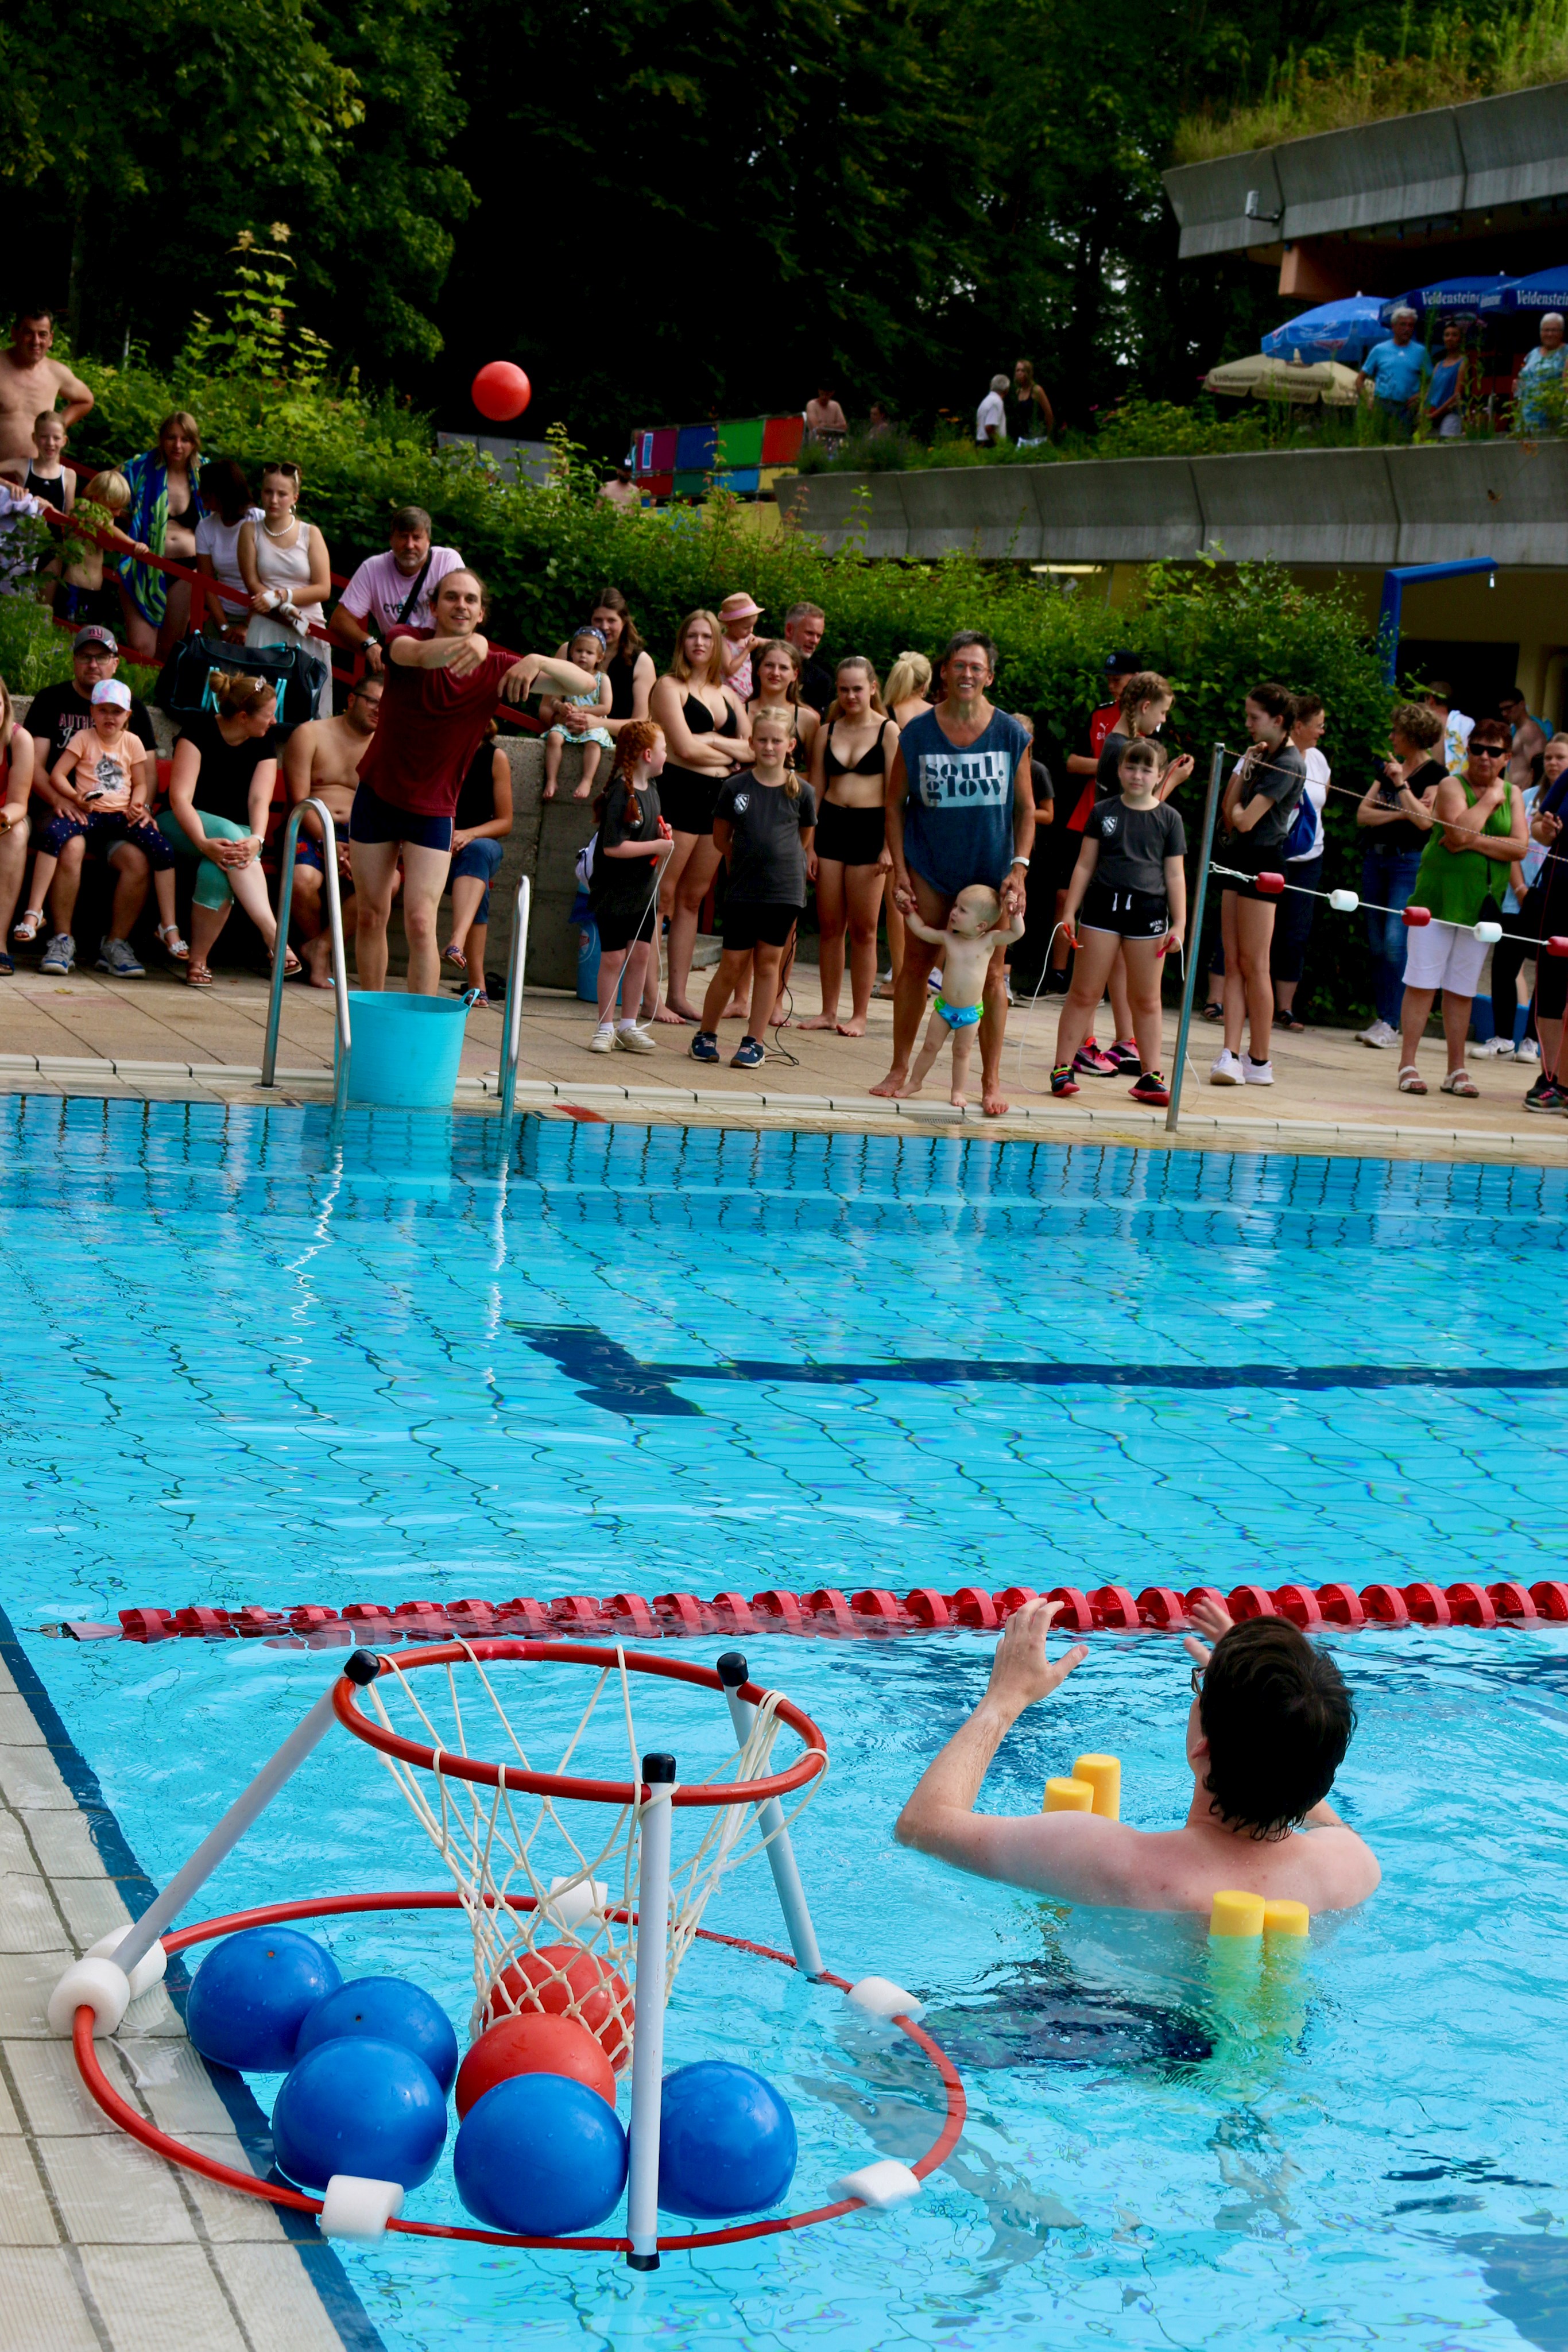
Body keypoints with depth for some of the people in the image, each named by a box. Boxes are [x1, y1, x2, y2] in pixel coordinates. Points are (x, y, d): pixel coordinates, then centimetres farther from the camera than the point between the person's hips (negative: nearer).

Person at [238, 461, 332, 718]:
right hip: (265, 629, 0)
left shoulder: (310, 534, 5)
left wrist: (280, 596, -10)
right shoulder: (250, 531, 7)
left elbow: (323, 589, -1)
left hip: (308, 630, 0)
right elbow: (253, 585, 0)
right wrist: (287, 611, -12)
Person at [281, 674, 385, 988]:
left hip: (357, 835, 3)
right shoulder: (311, 735, 3)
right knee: (304, 878, -36)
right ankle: (319, 952, -6)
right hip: (309, 831, -3)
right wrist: (327, 844, -20)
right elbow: (299, 800, -6)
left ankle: (320, 948, -18)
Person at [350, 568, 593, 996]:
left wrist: (538, 662, -34)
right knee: (370, 917, 6)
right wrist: (468, 644, -57)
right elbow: (417, 655, -36)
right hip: (377, 796, 1)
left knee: (420, 923, -13)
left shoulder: (495, 668, -5)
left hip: (433, 811, 0)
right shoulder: (404, 640, -9)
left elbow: (585, 684, -12)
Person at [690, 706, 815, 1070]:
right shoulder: (735, 788, 1)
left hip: (785, 890, 0)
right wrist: (749, 862, 11)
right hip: (742, 889, 0)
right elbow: (721, 839, 11)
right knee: (733, 963, 2)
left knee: (768, 961, 4)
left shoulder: (801, 792, 1)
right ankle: (706, 1034, 17)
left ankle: (755, 1042, 11)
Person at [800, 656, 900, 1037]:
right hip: (830, 824, 4)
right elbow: (816, 789, 11)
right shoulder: (827, 731, 9)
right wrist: (809, 844, 5)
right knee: (828, 926, 5)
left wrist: (890, 846, -10)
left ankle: (860, 1015, 7)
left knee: (863, 930, 0)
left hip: (869, 827, -4)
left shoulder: (887, 731, -1)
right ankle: (828, 1011, 13)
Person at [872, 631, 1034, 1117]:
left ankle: (991, 1081, 9)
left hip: (991, 872, 0)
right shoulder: (917, 734, -3)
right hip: (930, 869, 0)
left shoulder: (1011, 735, -3)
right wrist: (899, 871, -3)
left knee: (991, 975, 1)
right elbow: (895, 804, 3)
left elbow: (1025, 809, 4)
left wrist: (1018, 869, -5)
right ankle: (900, 1069, 16)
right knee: (915, 965, 4)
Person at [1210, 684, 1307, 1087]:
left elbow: (1245, 821, -17)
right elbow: (1229, 815, 11)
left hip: (1263, 862, -9)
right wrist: (1241, 771, 2)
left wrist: (1238, 810, 5)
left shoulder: (1288, 763, -11)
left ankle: (1259, 1061, 3)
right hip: (1239, 860, 9)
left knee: (1254, 965, -4)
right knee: (1234, 964, 2)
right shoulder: (1261, 758, 18)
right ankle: (1231, 1054, -2)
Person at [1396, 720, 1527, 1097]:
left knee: (1462, 989, 7)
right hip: (1439, 896, -4)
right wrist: (1489, 799, -10)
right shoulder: (1452, 786, -2)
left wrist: (1475, 842, -14)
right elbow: (1458, 833, -20)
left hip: (1481, 904, 4)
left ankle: (1457, 1070, 12)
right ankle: (1408, 1066, -2)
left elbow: (1520, 847, -3)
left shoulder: (1513, 794, 10)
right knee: (1422, 982, -5)